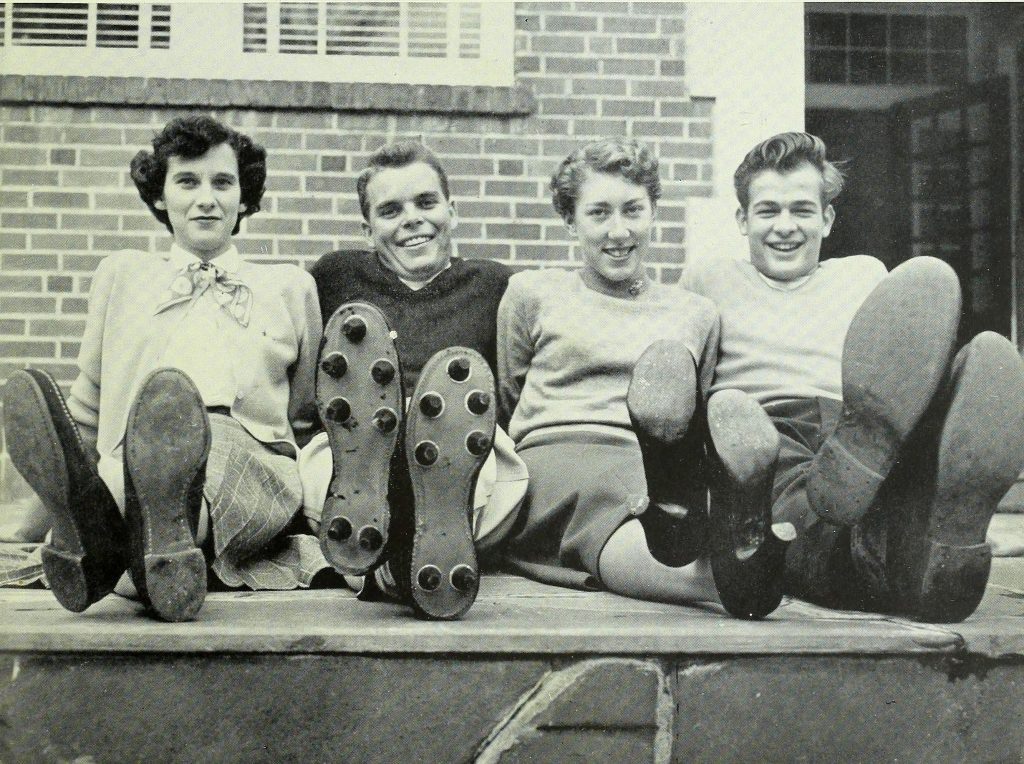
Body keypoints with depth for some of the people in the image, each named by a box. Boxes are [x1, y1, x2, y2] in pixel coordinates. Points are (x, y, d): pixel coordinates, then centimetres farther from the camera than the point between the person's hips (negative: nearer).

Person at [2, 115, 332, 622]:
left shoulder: (290, 287, 28)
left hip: (255, 470, -1)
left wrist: (302, 494, 10)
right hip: (126, 476, 1)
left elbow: (307, 422, 28)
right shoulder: (122, 274, 30)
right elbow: (87, 412, 27)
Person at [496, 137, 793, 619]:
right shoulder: (533, 294, 22)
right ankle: (731, 571, -71)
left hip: (653, 468, 2)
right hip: (557, 459, -2)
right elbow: (506, 404, 24)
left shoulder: (696, 314, 27)